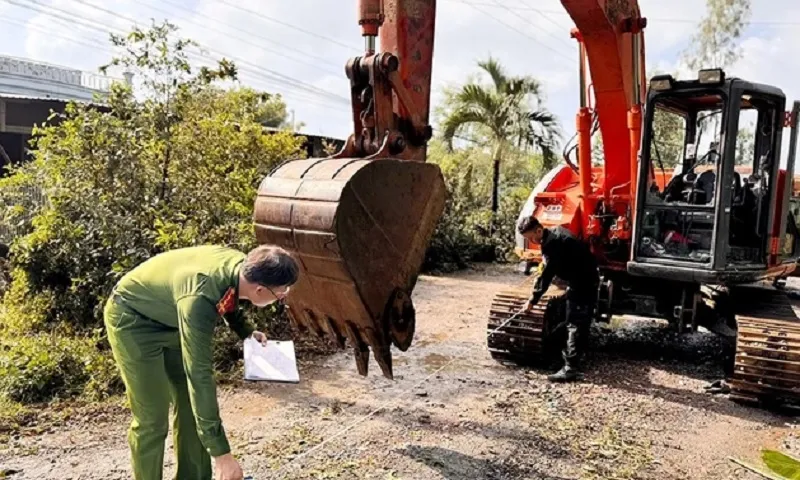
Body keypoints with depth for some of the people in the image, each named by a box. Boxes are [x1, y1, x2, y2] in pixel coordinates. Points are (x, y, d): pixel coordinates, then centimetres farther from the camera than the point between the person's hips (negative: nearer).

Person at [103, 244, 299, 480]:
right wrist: (221, 452, -37)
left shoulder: (242, 266, -19)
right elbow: (199, 376, -40)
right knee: (152, 418, -6)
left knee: (191, 405, 9)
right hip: (132, 320, -7)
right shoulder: (199, 298, -41)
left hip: (169, 318, 7)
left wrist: (245, 330, 2)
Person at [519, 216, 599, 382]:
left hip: (582, 282, -10)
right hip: (587, 278, 11)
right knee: (581, 322, 21)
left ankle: (570, 368, -9)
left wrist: (532, 300, -14)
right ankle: (574, 354, 36)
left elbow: (545, 275, -21)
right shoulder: (555, 232, 7)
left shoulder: (552, 243, -23)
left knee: (574, 325, -9)